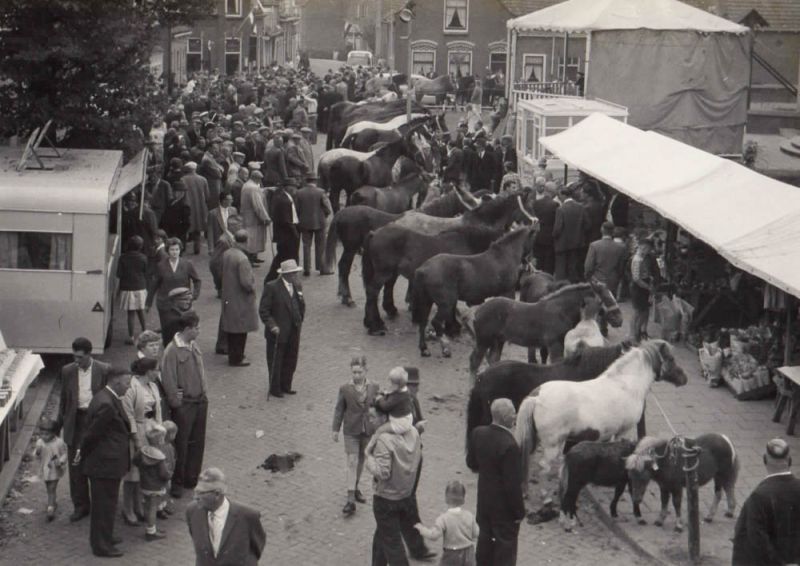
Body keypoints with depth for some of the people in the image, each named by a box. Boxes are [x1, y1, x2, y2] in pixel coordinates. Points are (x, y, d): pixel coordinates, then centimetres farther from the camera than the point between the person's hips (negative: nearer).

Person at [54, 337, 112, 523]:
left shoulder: (104, 370, -6)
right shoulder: (68, 371, 2)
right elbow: (64, 399, 10)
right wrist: (59, 422, 11)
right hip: (76, 422, 2)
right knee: (76, 465, 5)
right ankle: (80, 506, 15)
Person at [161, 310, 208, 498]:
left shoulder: (193, 346, 5)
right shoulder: (172, 351, -19)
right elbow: (168, 380, -17)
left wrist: (203, 396, 11)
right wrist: (176, 403, -13)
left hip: (200, 400, 7)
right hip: (185, 404, -7)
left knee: (197, 442, 14)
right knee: (181, 444, 4)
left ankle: (192, 479, 28)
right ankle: (177, 483, 16)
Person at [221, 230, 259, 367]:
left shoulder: (226, 254, -1)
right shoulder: (242, 259, -26)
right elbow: (246, 282, -27)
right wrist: (252, 288, -7)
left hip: (228, 297, 8)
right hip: (241, 300, -8)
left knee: (231, 327, 19)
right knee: (240, 330, 4)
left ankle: (233, 354, 31)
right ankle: (237, 358, 12)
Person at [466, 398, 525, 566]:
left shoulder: (478, 434, -10)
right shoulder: (509, 446, -31)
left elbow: (471, 463, 6)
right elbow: (513, 485, -25)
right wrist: (519, 511, -13)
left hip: (484, 500, 7)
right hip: (504, 506, -7)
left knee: (485, 540, 24)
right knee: (506, 546, 10)